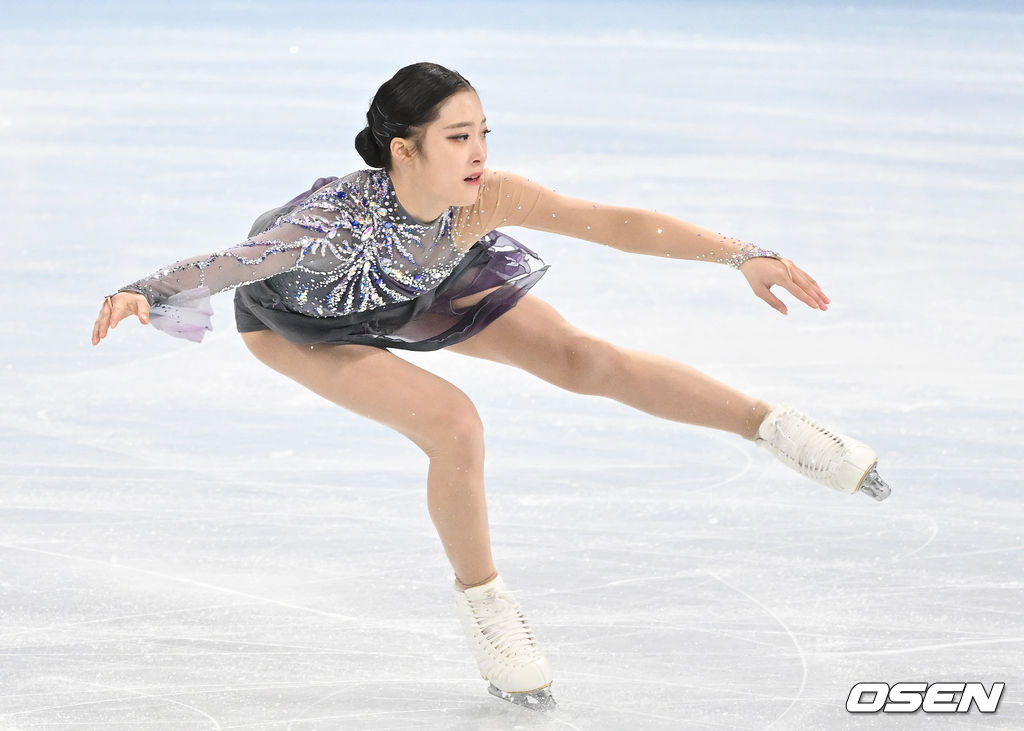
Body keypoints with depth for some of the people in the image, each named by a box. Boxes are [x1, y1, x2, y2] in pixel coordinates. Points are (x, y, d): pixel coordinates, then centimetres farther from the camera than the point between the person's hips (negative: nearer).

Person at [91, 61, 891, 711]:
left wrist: (746, 256, -40)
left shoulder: (483, 201, -34)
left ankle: (775, 427, 14)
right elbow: (223, 264, -56)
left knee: (583, 359, -3)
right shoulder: (338, 220, -46)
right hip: (296, 319, -4)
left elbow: (622, 223, -34)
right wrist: (140, 294, -76)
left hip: (413, 289, 4)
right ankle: (482, 601, 5)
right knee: (454, 426, -22)